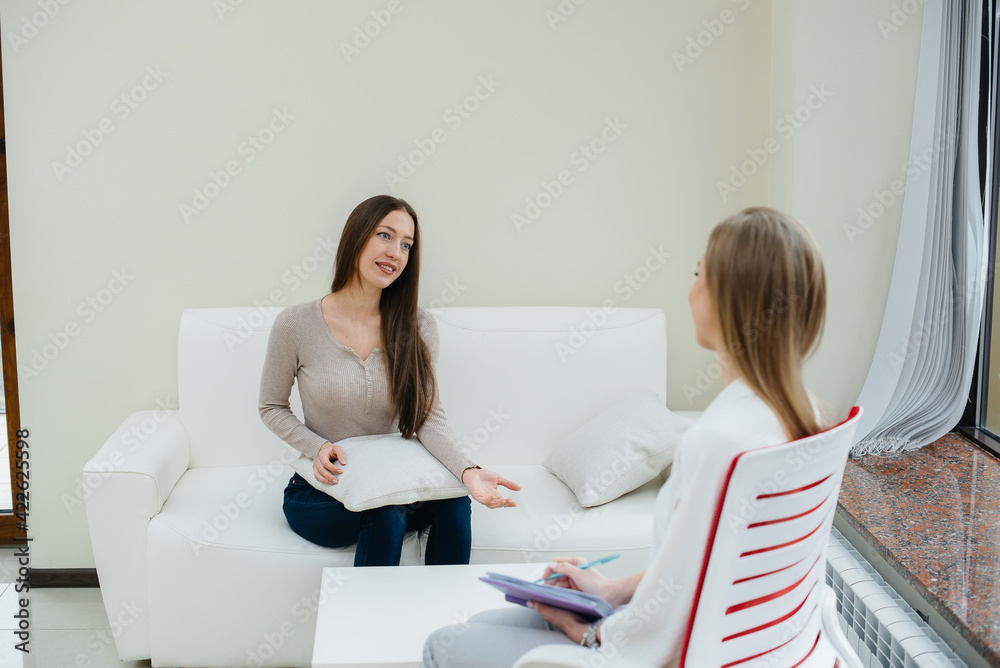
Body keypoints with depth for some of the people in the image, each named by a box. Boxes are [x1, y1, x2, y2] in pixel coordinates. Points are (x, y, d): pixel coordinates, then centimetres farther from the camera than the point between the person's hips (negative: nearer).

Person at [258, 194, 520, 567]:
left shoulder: (418, 327, -2)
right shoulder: (295, 325, -8)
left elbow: (429, 417, -9)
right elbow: (272, 407, 4)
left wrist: (468, 471, -28)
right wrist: (317, 447, -16)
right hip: (320, 491, -2)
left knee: (453, 505, -27)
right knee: (385, 515, -32)